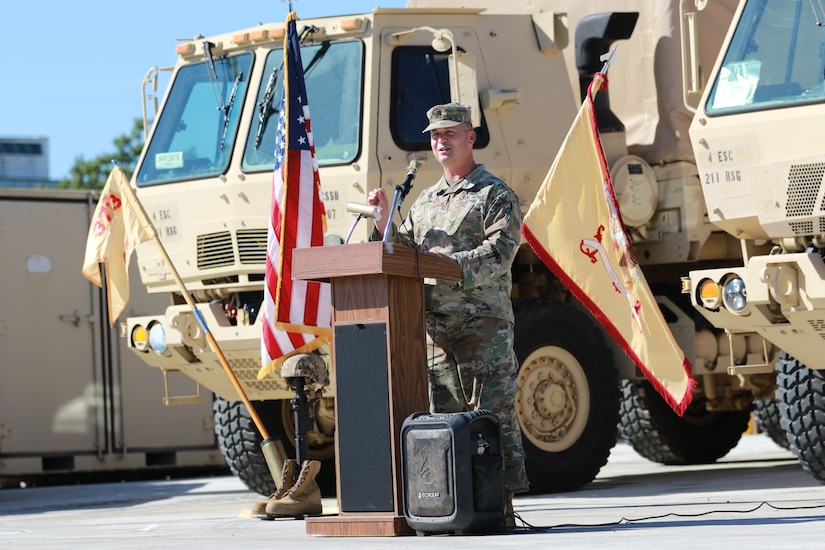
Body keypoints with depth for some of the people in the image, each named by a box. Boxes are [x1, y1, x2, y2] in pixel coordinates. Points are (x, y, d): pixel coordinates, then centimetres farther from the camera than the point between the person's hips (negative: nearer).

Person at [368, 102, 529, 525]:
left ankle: (501, 505, -10)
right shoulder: (425, 201, 24)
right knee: (445, 418, 5)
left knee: (493, 415, -9)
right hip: (435, 326, 7)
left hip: (483, 321, -7)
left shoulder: (495, 194, 2)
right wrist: (384, 220, 6)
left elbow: (499, 252, -12)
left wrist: (448, 264, -23)